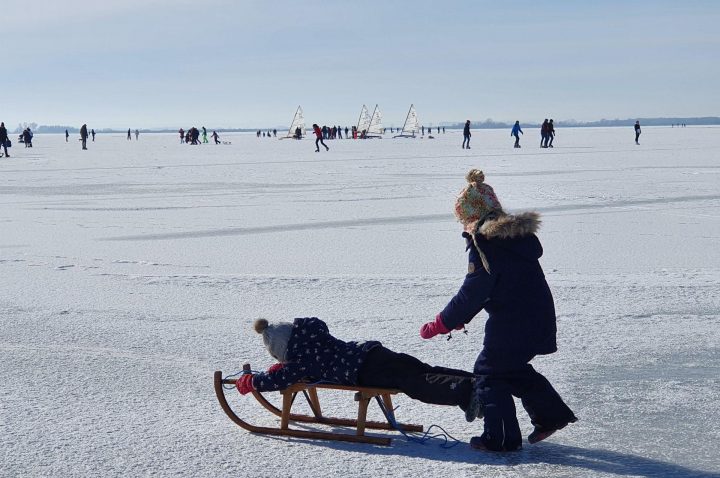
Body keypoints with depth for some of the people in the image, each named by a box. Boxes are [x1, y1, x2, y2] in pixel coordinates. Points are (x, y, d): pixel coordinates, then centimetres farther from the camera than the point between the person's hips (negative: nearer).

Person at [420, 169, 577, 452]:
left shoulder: (485, 242, -16)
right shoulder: (521, 235, 11)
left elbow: (472, 292, -17)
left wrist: (441, 324, -8)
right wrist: (456, 319, 17)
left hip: (510, 323, -8)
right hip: (540, 319, 8)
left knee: (489, 372, 7)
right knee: (513, 367, 25)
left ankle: (500, 438, 11)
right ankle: (552, 414, 29)